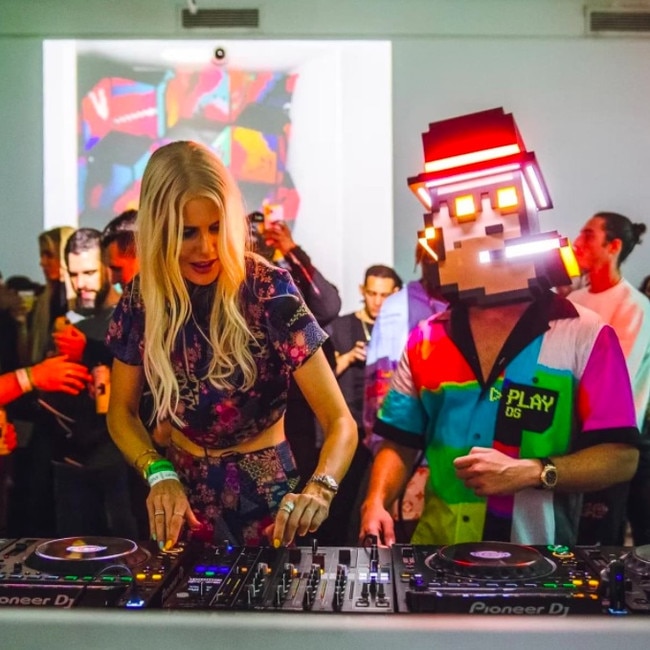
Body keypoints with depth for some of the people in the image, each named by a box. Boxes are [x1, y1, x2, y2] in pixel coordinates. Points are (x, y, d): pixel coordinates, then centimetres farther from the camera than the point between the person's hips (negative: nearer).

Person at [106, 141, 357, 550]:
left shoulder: (269, 291, -18)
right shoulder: (142, 298, -7)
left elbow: (341, 422, -20)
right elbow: (122, 412, 5)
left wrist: (319, 490, -38)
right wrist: (159, 473, -12)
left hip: (261, 495, -2)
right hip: (182, 491, 3)